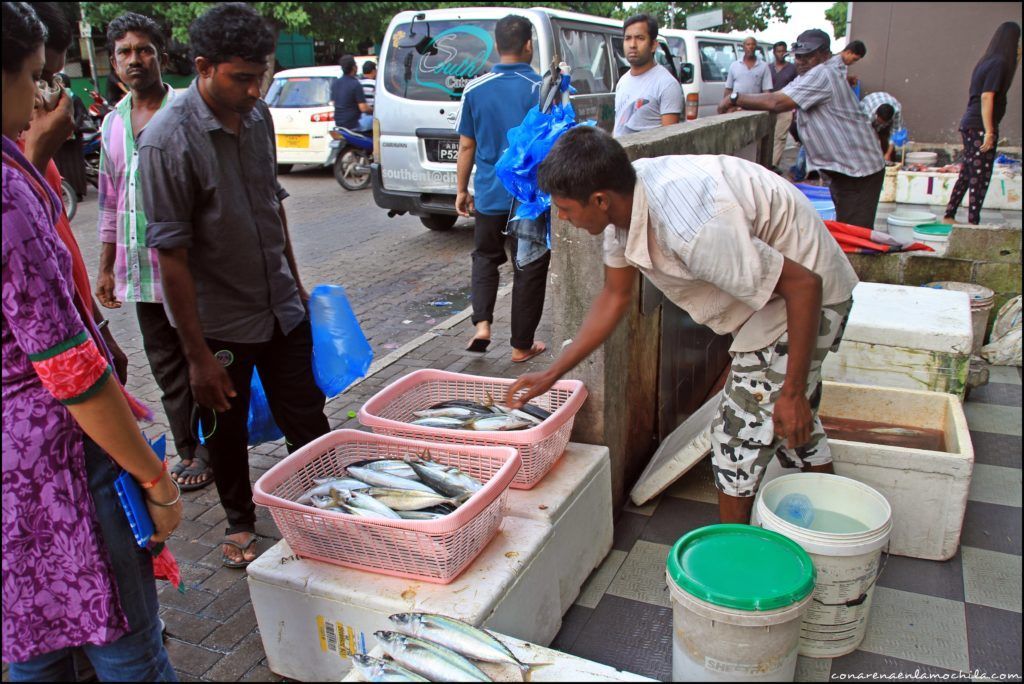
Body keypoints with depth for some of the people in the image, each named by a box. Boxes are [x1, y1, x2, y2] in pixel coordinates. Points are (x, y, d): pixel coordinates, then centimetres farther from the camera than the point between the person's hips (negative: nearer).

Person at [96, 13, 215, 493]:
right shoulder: (113, 123, 13)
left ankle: (209, 451, 17)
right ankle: (187, 451, 24)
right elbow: (110, 201, 19)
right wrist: (107, 268, 18)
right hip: (141, 268, 6)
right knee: (166, 366, 12)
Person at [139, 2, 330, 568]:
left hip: (281, 307, 5)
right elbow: (170, 255, -19)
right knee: (227, 430, 15)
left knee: (307, 419, 11)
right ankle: (240, 521, 38)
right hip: (220, 321, -4)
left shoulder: (258, 115, 0)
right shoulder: (168, 140, -19)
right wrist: (198, 356, -17)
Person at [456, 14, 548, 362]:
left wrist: (462, 190, 14)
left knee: (485, 257, 22)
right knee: (529, 268, 9)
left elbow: (467, 146, 4)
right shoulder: (543, 88, -9)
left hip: (489, 194, 3)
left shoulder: (475, 89, -1)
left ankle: (482, 324, 6)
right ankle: (522, 344, 18)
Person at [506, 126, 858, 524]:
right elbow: (615, 298, 2)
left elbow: (804, 284, -31)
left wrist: (792, 393, -25)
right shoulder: (625, 198, -11)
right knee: (796, 429, 23)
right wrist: (551, 375, 2)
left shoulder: (689, 228, -39)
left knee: (741, 435, -3)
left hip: (805, 293, -9)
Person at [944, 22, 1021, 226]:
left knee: (966, 174, 14)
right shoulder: (999, 63, -12)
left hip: (969, 125, 9)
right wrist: (989, 132, -20)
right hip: (980, 127, -9)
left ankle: (949, 216, 18)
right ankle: (973, 222, -2)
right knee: (980, 177, -5)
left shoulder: (987, 61, 15)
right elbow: (987, 97, -19)